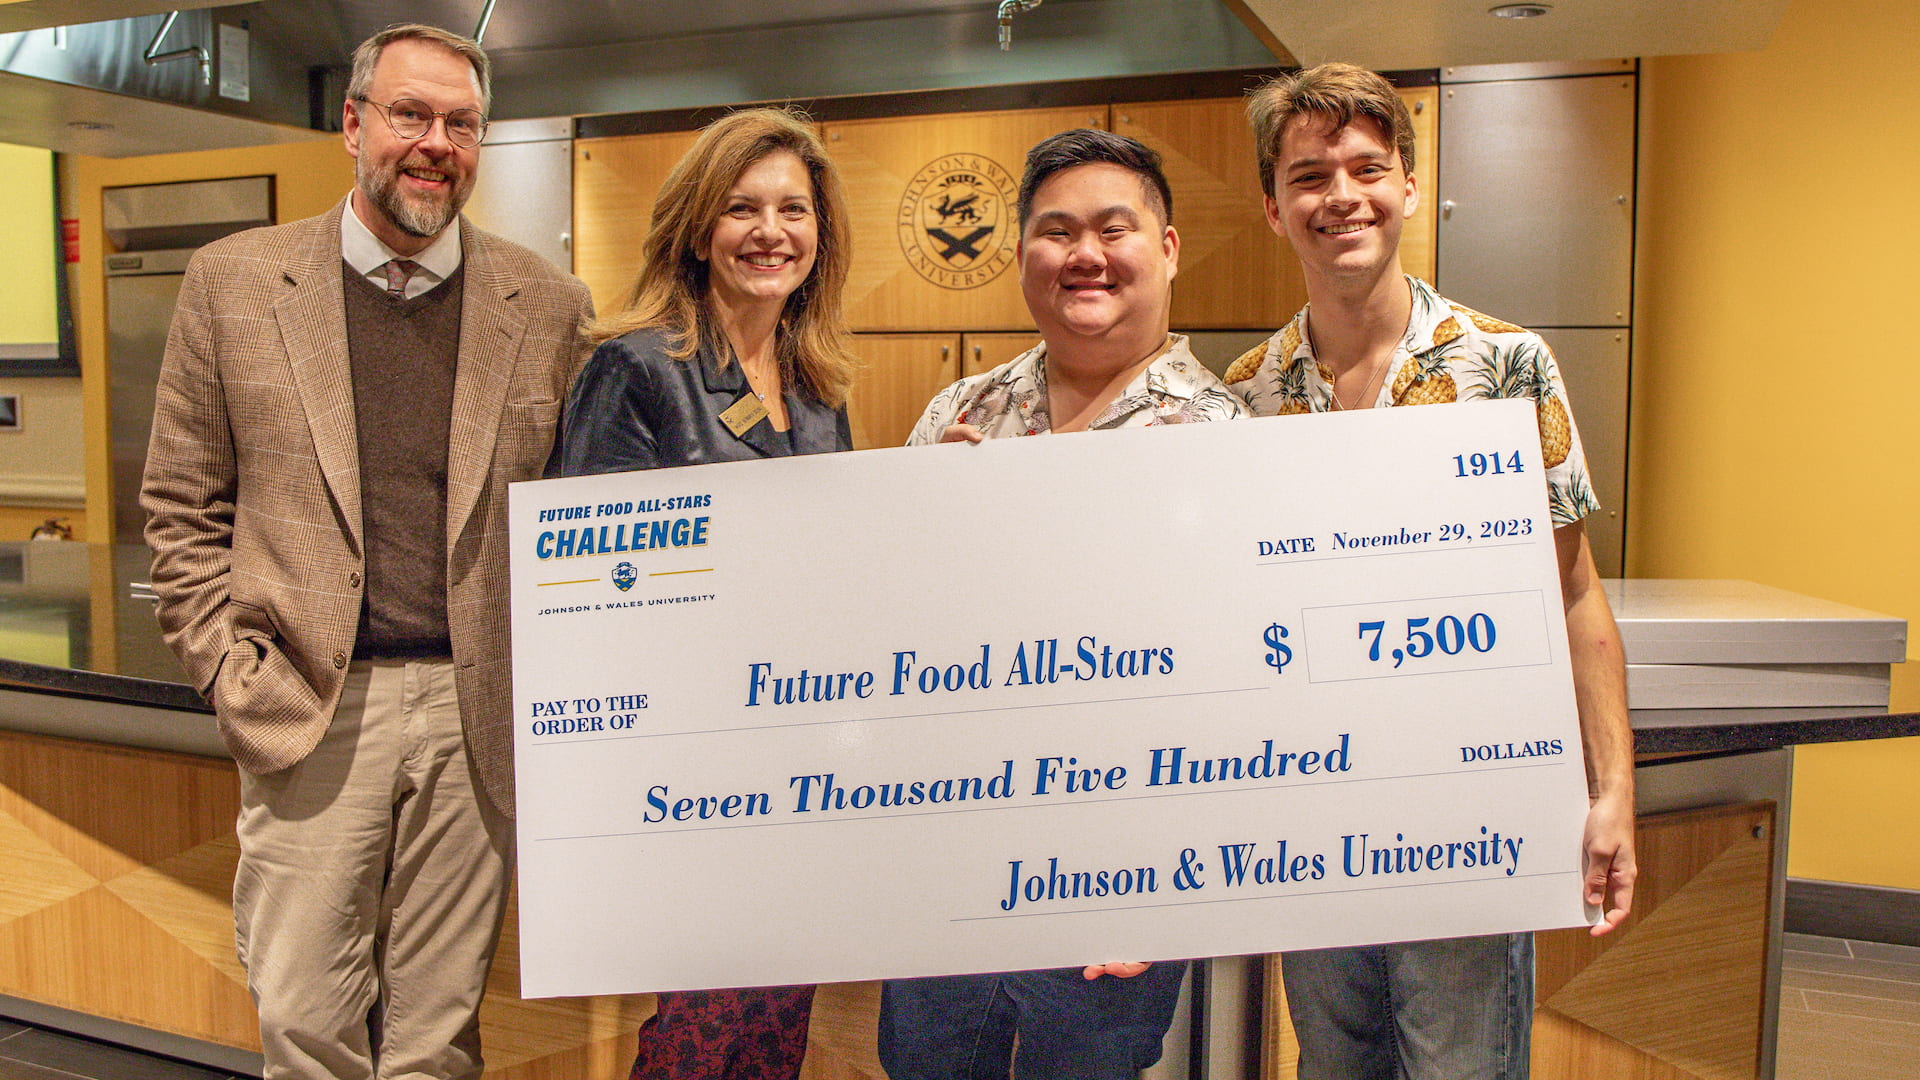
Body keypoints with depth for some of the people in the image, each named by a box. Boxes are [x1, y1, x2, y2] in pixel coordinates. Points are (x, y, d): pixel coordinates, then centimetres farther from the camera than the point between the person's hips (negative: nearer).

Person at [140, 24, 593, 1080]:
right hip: (310, 714, 0)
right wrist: (233, 674, -2)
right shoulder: (233, 281, 4)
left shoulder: (547, 304, 5)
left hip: (474, 716, 1)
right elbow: (182, 508, 7)